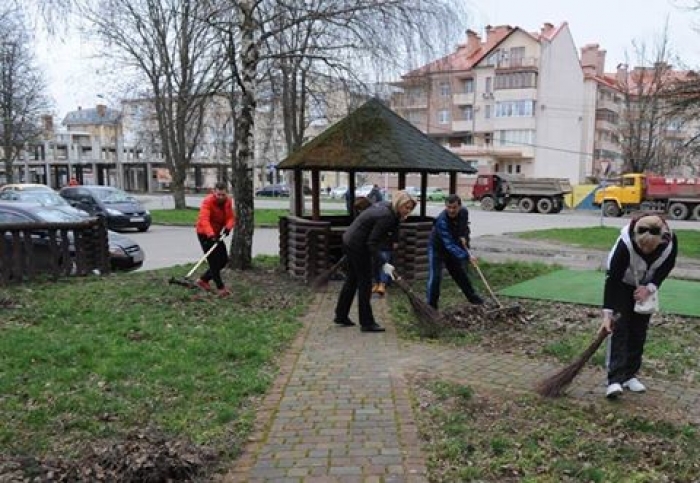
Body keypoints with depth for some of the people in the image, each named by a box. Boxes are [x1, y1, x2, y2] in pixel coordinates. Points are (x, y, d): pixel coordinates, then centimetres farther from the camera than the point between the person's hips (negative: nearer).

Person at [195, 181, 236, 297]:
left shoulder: (228, 201, -3)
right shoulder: (208, 201, -25)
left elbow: (231, 217, -3)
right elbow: (204, 220, -38)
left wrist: (228, 227, -25)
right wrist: (211, 234, -52)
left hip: (216, 233, 8)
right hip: (205, 234, -8)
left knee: (224, 260, 11)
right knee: (214, 261, -9)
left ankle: (203, 280, 25)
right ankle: (221, 288, -1)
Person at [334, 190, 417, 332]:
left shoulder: (385, 206, 3)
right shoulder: (386, 216, -24)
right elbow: (372, 243, -26)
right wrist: (382, 264, -27)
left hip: (349, 241, 10)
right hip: (358, 246, -10)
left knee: (352, 279, 18)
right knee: (365, 283, -1)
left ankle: (341, 316, 28)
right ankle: (367, 323, 8)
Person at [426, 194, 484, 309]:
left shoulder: (464, 212, -16)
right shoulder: (442, 220, -37)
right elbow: (449, 245, -43)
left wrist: (463, 236, -8)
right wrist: (467, 256, -52)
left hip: (454, 247, 6)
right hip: (437, 248, -6)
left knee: (461, 273, 19)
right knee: (435, 277, -14)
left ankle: (472, 296, 37)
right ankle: (431, 306, -3)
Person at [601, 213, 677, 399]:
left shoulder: (671, 242, -28)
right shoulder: (625, 243, -38)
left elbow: (666, 268, -8)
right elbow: (612, 278, -33)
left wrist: (650, 287, -22)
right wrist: (607, 313, -35)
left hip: (645, 287, 4)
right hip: (622, 285, -4)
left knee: (639, 331, 5)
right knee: (619, 328, -12)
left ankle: (629, 375, 16)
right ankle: (615, 380, -14)